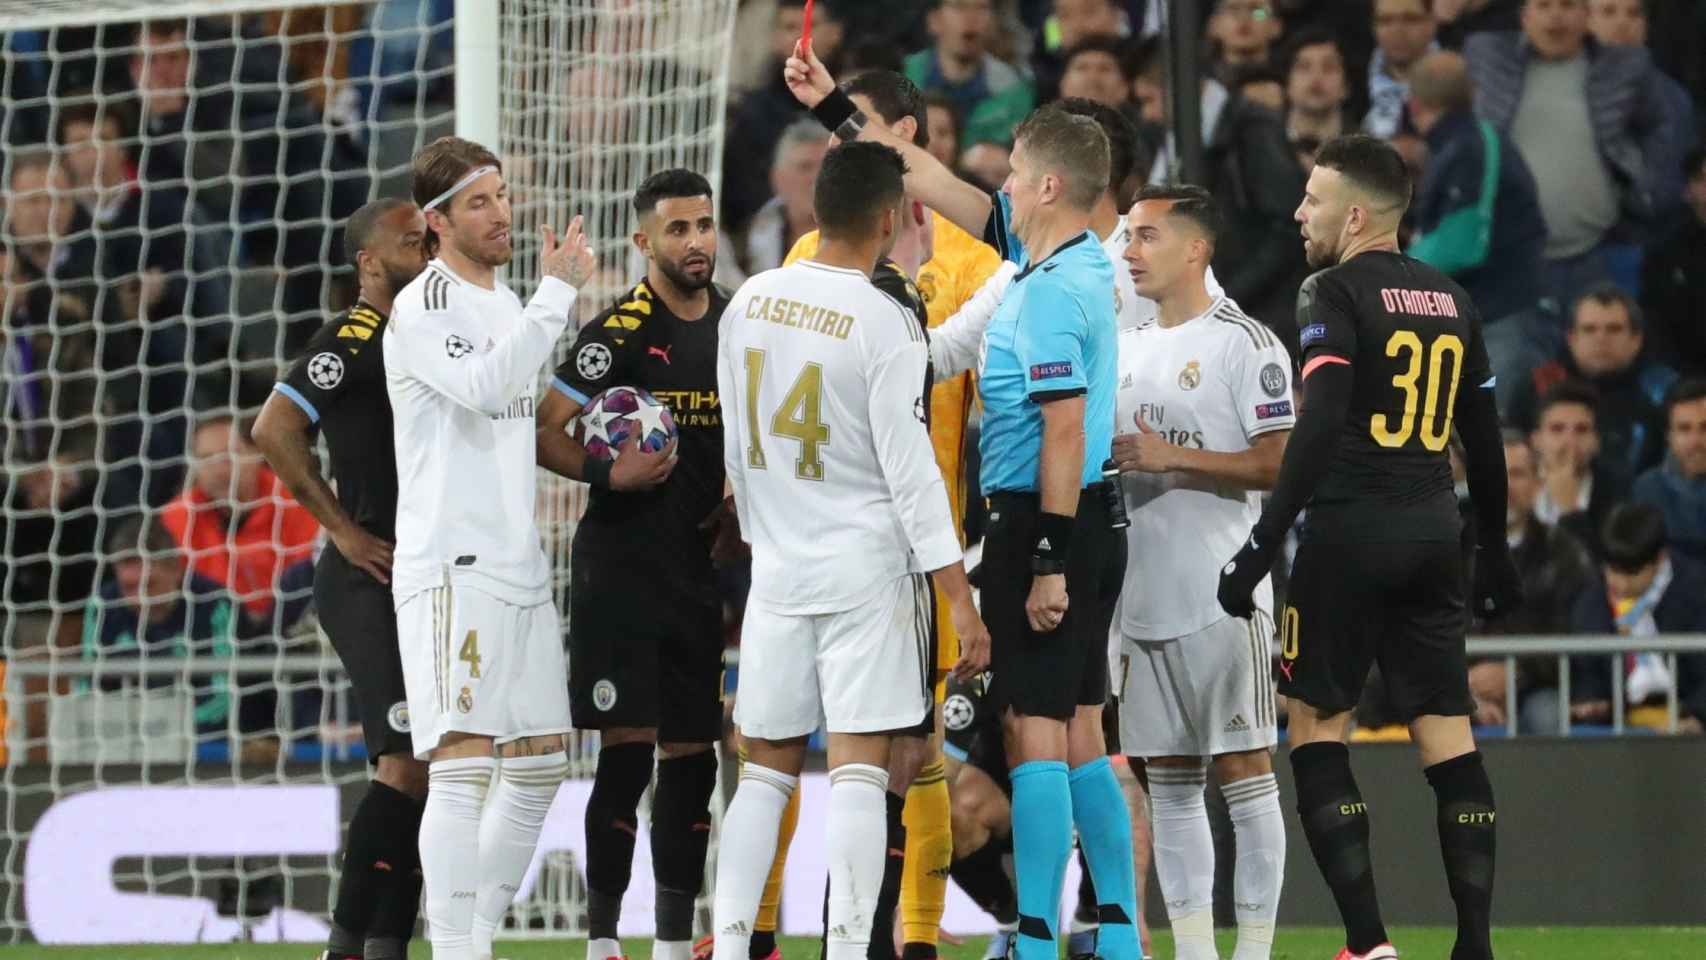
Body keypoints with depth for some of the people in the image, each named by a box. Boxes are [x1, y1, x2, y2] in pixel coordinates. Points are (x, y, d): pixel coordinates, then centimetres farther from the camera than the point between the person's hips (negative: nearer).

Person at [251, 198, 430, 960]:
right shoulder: (352, 343, -11)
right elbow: (273, 431, -20)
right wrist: (343, 529, -18)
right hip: (369, 584, -9)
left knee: (411, 771, 7)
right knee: (406, 764, -17)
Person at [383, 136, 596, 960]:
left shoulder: (506, 304, 19)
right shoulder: (422, 310, -9)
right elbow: (486, 384, -26)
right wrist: (557, 292, -23)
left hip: (518, 567, 9)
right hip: (453, 567, -9)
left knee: (539, 766, 10)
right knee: (464, 765, -14)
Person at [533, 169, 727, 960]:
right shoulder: (619, 333, -9)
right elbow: (543, 433, -11)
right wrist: (610, 474, -24)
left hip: (703, 568, 6)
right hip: (622, 562, -6)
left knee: (691, 753, 8)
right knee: (628, 747, -9)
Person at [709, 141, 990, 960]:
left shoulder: (750, 302, 4)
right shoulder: (885, 323, -12)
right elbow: (908, 468, -14)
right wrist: (960, 599, -11)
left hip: (776, 564, 5)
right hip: (867, 568, -5)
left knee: (767, 769, 11)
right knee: (859, 771, -4)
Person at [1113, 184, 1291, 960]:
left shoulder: (1244, 344, -7)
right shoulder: (1126, 349, 17)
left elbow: (1279, 463, -14)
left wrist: (1171, 458, -18)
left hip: (1223, 597, -8)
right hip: (1143, 598, 8)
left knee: (1244, 771, -4)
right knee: (1169, 782, 8)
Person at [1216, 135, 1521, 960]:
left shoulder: (1337, 293, -8)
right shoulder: (1451, 301, 13)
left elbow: (1319, 429, -18)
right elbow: (1484, 441, 19)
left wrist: (1264, 544, -19)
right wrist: (1494, 551, 28)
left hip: (1351, 530, -6)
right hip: (1433, 534, 6)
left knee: (1317, 727, 2)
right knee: (1448, 735, 6)